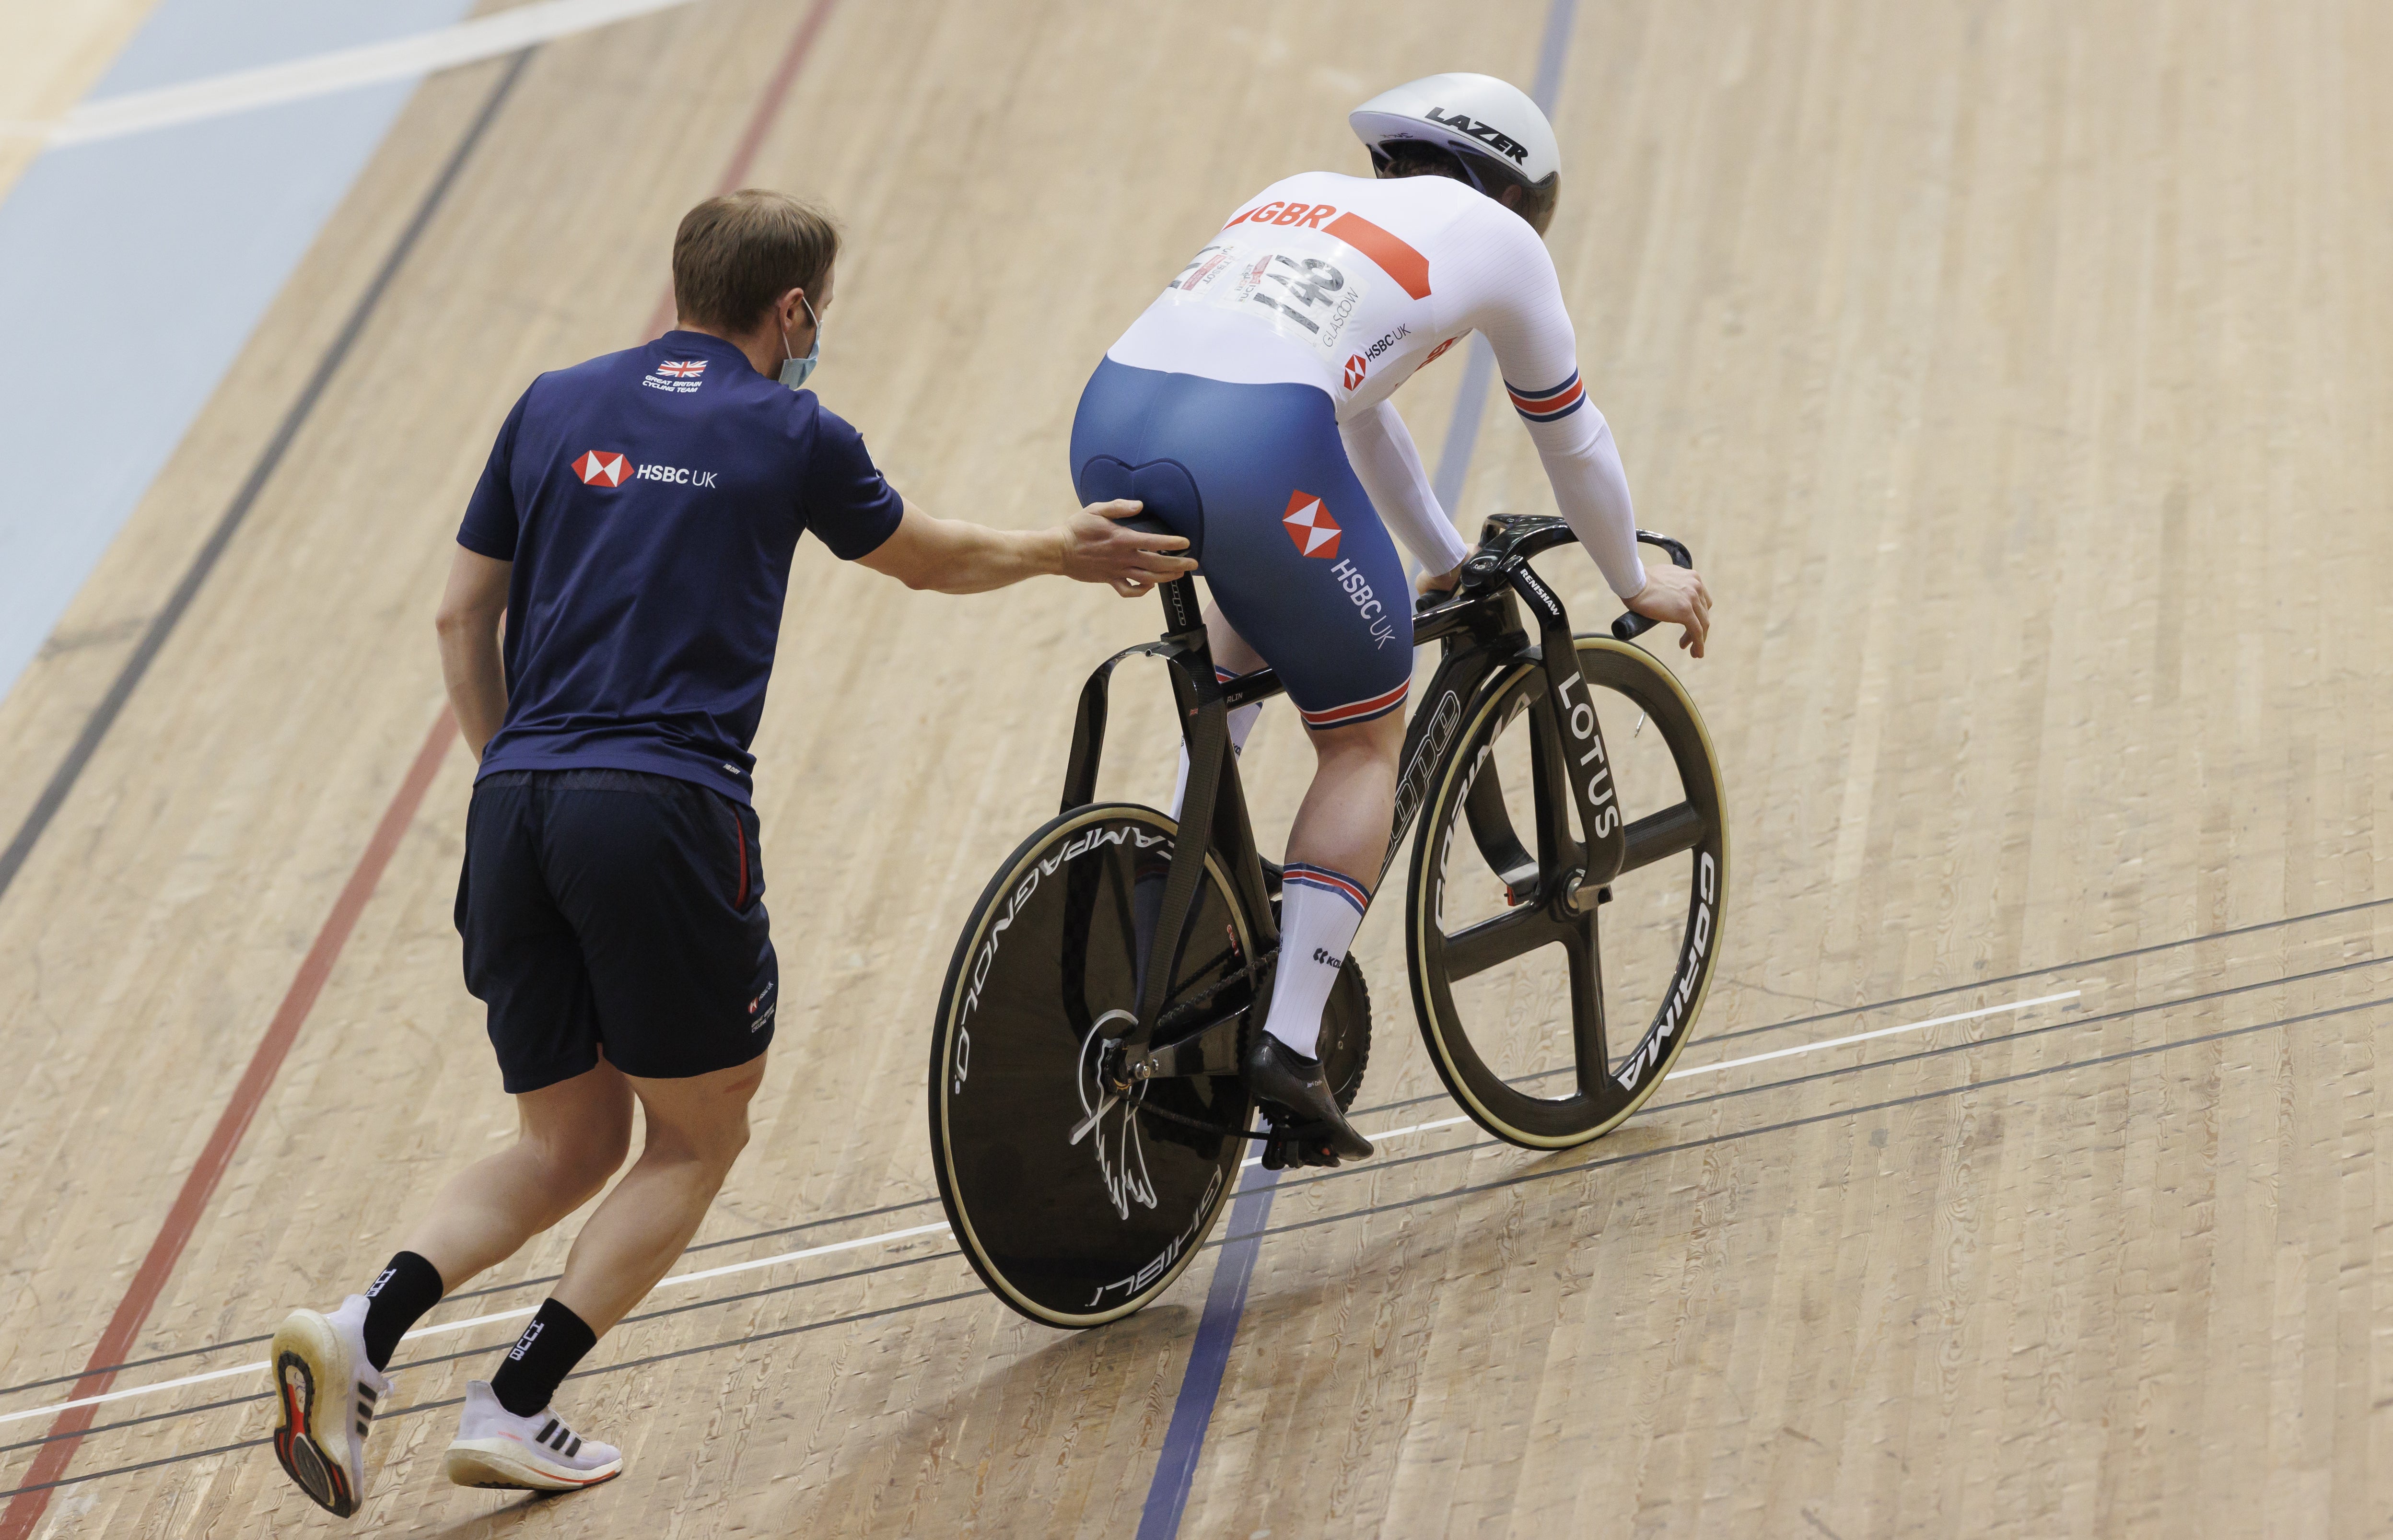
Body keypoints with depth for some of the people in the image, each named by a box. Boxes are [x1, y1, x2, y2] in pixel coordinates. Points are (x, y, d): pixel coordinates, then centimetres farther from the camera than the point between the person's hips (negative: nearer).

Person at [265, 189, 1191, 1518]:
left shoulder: (556, 406, 16)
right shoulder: (793, 436, 7)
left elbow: (465, 619, 18)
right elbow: (933, 559, 25)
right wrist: (1066, 552, 42)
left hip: (516, 809, 5)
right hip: (664, 810, -5)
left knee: (568, 1145, 16)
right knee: (698, 1138, 14)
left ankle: (363, 1330, -7)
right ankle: (516, 1406, 2)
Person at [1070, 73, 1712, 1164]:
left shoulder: (1304, 199, 35)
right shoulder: (1493, 234, 20)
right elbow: (1570, 439, 31)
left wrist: (1448, 562, 60)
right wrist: (1635, 583, 48)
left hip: (1105, 428, 6)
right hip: (1250, 452, -6)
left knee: (1260, 602, 37)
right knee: (1365, 743, 13)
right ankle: (1290, 1050, 3)